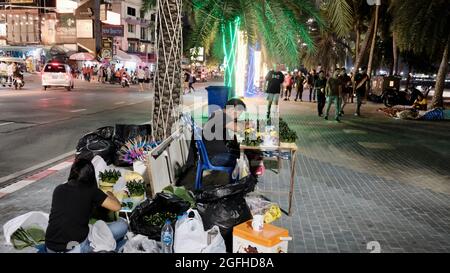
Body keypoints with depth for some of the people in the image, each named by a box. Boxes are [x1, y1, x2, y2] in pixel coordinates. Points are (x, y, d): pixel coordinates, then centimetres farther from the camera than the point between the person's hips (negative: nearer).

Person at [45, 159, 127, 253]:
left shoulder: (58, 189, 12)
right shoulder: (91, 190, -2)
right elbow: (117, 207, -1)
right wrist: (110, 195, 21)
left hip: (51, 248, 5)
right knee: (122, 224, 5)